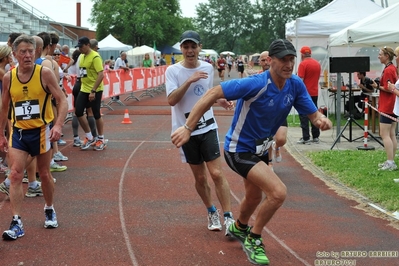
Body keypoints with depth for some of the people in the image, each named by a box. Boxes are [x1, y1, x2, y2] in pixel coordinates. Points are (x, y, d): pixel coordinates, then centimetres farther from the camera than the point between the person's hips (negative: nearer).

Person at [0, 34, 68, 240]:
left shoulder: (45, 73, -12)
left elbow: (62, 101, -12)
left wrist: (58, 125, -26)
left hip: (41, 131, -2)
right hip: (18, 132, 2)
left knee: (44, 174, 12)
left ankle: (49, 210, 37)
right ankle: (17, 223, -8)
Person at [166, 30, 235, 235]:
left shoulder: (208, 68, 3)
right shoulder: (173, 71, -8)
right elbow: (171, 100, -21)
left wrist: (220, 101, 3)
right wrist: (189, 80, -28)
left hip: (207, 127, 1)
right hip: (185, 131, -1)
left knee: (216, 173, -8)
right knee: (200, 177, 9)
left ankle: (228, 218, -2)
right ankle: (212, 213, 29)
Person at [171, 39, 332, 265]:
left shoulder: (296, 85, -11)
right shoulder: (256, 84, -31)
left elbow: (313, 114, -8)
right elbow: (213, 94, -31)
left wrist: (322, 119, -33)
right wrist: (187, 127, -34)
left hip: (260, 149, 8)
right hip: (240, 150, -8)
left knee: (255, 197, 29)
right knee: (278, 192, -23)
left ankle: (239, 227, 62)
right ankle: (253, 240, 1)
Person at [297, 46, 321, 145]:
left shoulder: (303, 64, -12)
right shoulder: (317, 64, 10)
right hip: (315, 93, 7)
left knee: (304, 115, -4)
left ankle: (306, 138, -7)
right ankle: (315, 137, 13)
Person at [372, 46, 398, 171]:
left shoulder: (388, 70, -16)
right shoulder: (393, 69, 14)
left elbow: (389, 89, -20)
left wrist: (377, 87, -10)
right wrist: (378, 86, 7)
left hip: (387, 107, -10)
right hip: (392, 107, 10)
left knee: (384, 134, -8)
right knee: (391, 134, 11)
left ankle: (390, 163, -10)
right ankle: (391, 162, 15)